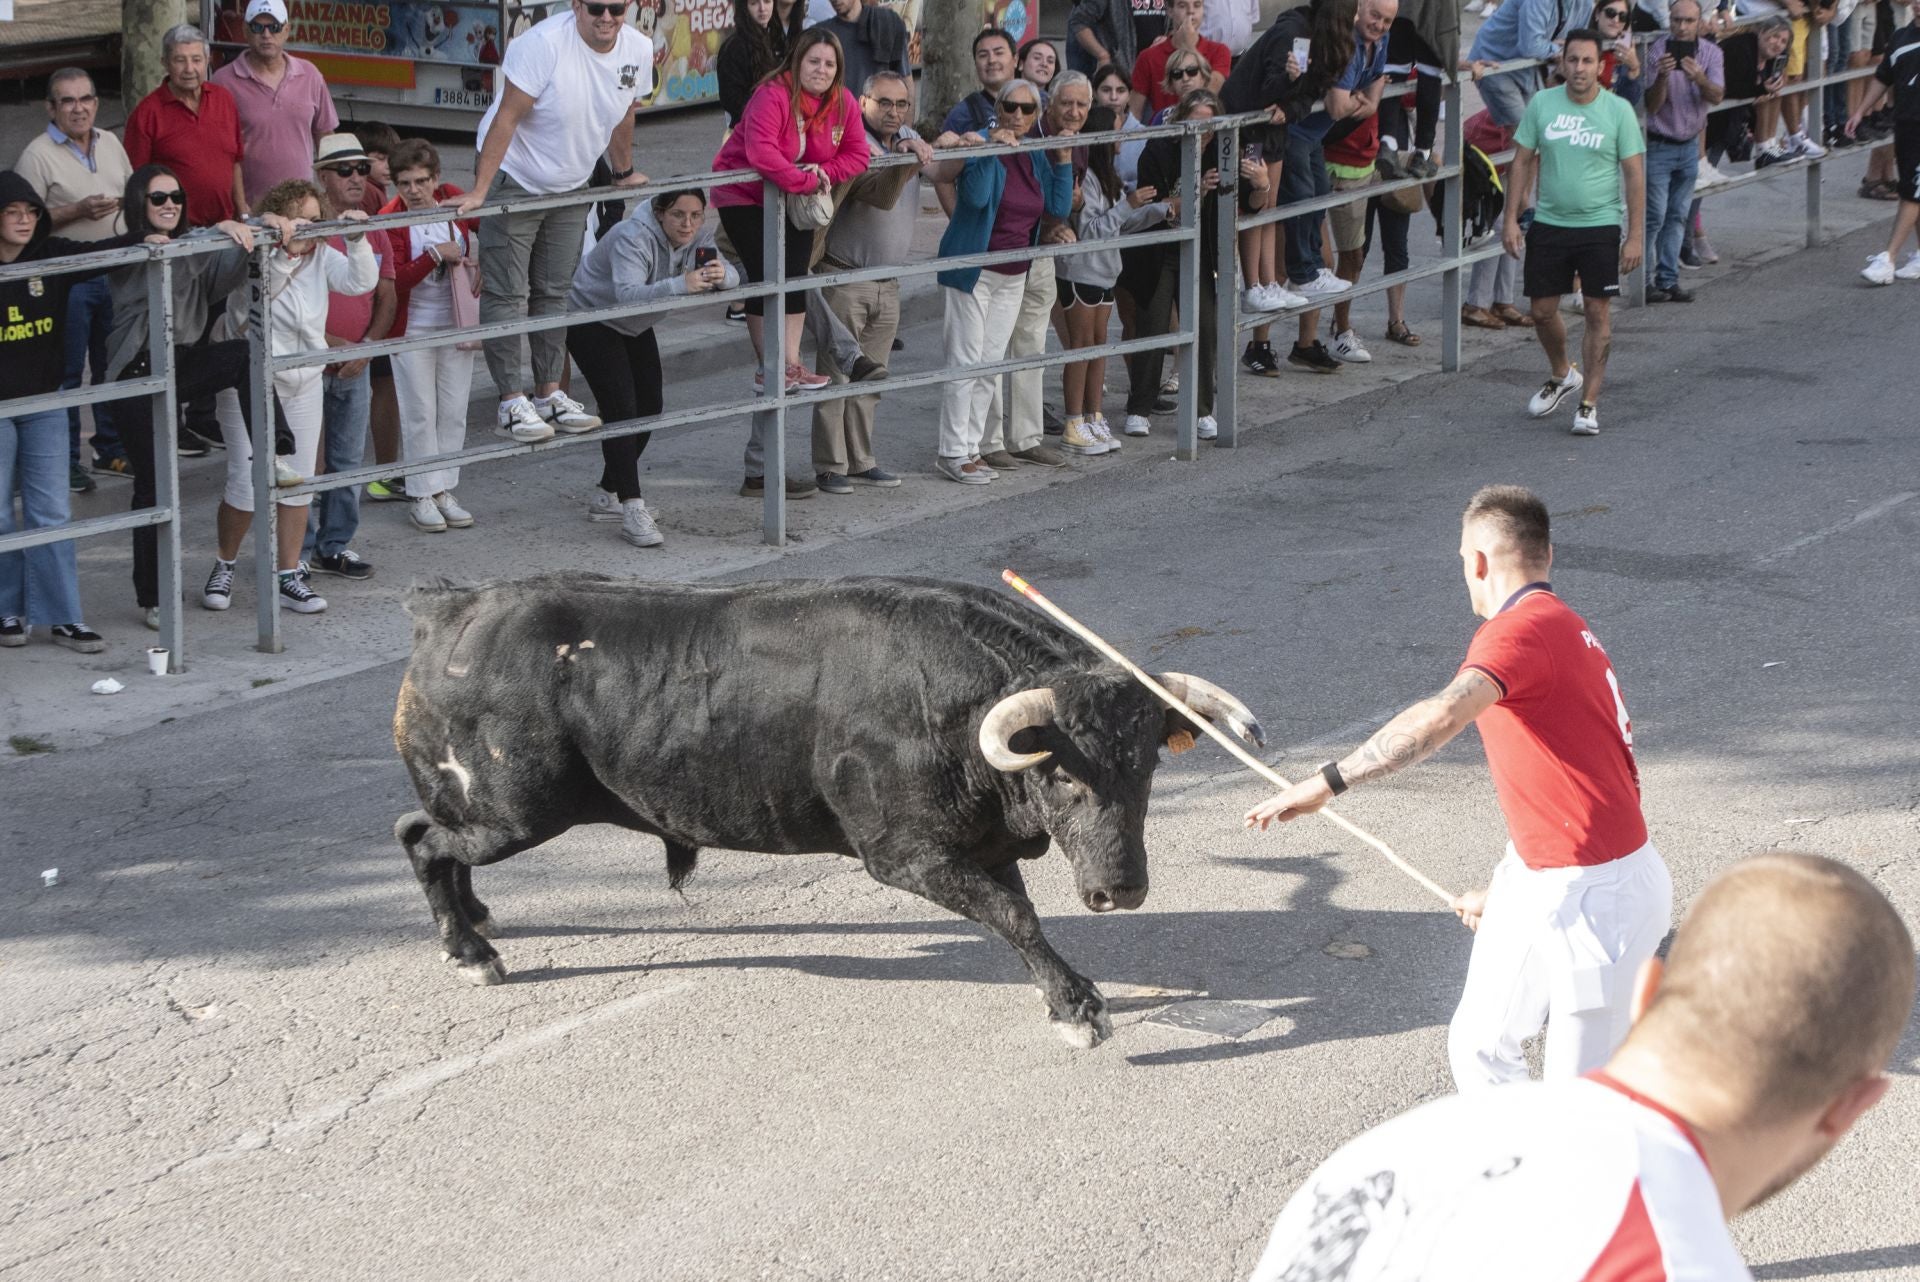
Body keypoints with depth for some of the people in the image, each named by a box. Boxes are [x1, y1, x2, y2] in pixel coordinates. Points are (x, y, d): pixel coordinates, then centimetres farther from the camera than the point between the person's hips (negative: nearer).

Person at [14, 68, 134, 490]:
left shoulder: (110, 143, 10)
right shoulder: (37, 156, -11)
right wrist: (78, 211, -22)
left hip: (116, 270, 6)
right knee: (67, 371, -1)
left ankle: (112, 448, 26)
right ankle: (64, 461, 7)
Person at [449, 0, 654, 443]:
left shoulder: (638, 50, -8)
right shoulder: (544, 43, -26)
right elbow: (507, 117, -26)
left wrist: (624, 174, 24)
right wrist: (478, 192, -29)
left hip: (571, 188, 6)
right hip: (514, 178, -6)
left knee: (555, 293, 12)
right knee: (507, 295, -5)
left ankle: (550, 394, 21)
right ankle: (511, 402, -1)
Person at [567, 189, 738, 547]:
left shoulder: (698, 236, -10)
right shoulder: (634, 237, -33)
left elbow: (732, 278, -17)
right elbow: (628, 294, -47)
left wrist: (720, 274, -41)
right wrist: (681, 284, -60)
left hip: (634, 327, 8)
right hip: (591, 320, -8)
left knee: (649, 407, 8)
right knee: (620, 408, -18)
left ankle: (607, 497, 22)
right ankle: (632, 511, -23)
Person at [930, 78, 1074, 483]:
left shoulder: (1036, 156, 9)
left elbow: (1059, 208, 5)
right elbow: (976, 196, -25)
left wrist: (1063, 161, 0)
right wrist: (990, 150, -29)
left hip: (1014, 275, 7)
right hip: (973, 271, -7)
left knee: (990, 365, 9)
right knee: (966, 362, -7)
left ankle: (970, 449, 16)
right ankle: (952, 453, -3)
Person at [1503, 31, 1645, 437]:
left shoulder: (1618, 110, -6)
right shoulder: (1542, 104, 0)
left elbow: (1635, 175, -5)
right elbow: (1522, 162, 6)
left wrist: (1636, 236, -9)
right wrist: (1511, 219, 0)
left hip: (1600, 227, -3)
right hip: (1549, 224, 3)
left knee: (1599, 314, -1)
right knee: (1542, 311, 9)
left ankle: (1589, 403, 7)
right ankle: (1562, 375, 36)